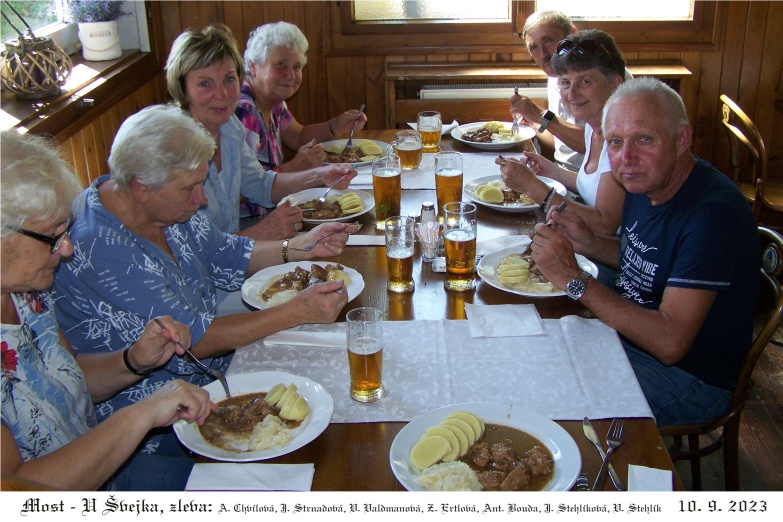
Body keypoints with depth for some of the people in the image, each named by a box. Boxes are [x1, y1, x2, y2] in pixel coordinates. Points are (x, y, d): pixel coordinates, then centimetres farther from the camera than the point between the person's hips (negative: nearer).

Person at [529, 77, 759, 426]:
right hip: (630, 334, 8)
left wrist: (574, 279, -30)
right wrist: (587, 243, -5)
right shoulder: (644, 183, -2)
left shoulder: (712, 212, -30)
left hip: (692, 379, -8)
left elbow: (669, 342, -33)